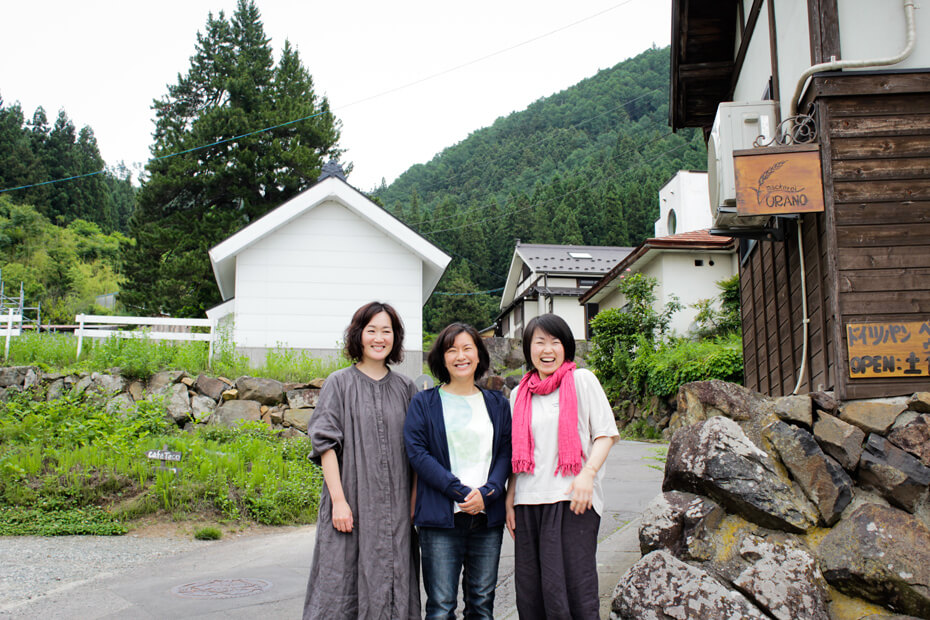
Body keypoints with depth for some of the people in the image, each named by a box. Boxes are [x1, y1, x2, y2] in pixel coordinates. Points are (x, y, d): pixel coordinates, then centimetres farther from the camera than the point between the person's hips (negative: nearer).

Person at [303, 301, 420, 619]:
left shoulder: (404, 387, 10)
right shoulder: (339, 383, 2)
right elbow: (326, 443, -3)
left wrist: (415, 501, 5)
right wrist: (338, 499, -11)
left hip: (394, 507, 3)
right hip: (350, 501, -3)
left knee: (391, 587, 4)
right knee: (342, 585, -1)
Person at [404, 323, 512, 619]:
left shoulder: (497, 404, 13)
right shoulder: (424, 403, 4)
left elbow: (507, 451, 7)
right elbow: (417, 453, -6)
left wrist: (487, 492, -11)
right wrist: (461, 492, -14)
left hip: (488, 516, 3)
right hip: (441, 517, -3)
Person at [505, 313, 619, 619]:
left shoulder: (581, 379, 3)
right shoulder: (519, 394, 16)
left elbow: (606, 433, -2)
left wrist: (587, 474, -15)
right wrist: (510, 496, 15)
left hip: (571, 499, -5)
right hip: (529, 502, 5)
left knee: (572, 589, -8)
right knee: (530, 593, 5)